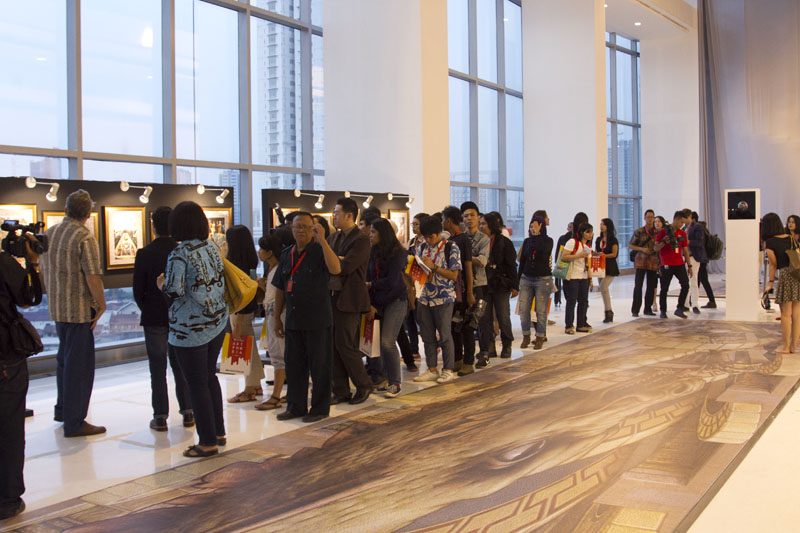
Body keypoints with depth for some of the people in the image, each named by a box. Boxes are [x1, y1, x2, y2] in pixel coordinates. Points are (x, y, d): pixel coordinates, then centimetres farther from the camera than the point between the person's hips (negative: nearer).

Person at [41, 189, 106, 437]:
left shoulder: (49, 233, 8)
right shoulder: (84, 237, -16)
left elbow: (45, 270, 16)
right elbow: (93, 277, -21)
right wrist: (101, 305, -9)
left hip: (56, 307, 8)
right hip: (80, 309, -8)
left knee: (65, 358, 22)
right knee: (79, 364, -1)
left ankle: (62, 409, 34)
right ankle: (74, 423, 4)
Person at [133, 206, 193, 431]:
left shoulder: (144, 254, -11)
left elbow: (138, 290, -6)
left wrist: (147, 311, 11)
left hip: (154, 320, -2)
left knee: (158, 370, 6)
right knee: (181, 366, 13)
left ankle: (160, 417, 8)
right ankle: (187, 412, 16)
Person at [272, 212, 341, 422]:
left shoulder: (320, 251, -6)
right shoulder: (287, 255, 11)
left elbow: (335, 269, -28)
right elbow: (280, 288, 16)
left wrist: (322, 240, -28)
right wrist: (277, 318, 14)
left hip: (317, 320, -5)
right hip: (293, 321, 6)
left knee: (319, 366, 3)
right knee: (294, 365, 12)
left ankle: (320, 408, 15)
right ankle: (296, 406, 25)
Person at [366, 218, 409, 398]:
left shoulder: (397, 253, -9)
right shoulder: (373, 253, 9)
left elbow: (392, 281, -15)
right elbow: (368, 279, 6)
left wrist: (370, 285, -6)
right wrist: (370, 304, -2)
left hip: (396, 301, -6)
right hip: (379, 302, 6)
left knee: (387, 341, -13)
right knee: (383, 342, 4)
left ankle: (395, 383, -3)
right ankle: (390, 378, 15)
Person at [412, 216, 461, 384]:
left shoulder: (451, 249, -7)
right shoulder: (422, 247, 9)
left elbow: (453, 275, -11)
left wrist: (433, 267, -18)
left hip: (443, 298, -5)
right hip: (425, 298, 5)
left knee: (444, 335, 1)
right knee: (427, 336, 9)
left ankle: (448, 370, 13)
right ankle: (432, 370, 19)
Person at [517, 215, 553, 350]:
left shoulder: (548, 241, 0)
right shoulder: (527, 241, 10)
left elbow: (542, 249, -21)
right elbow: (522, 260, 13)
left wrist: (537, 234, -12)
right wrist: (518, 278, 10)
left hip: (543, 279, -4)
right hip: (526, 278, 4)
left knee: (541, 311, -1)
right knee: (523, 310, 0)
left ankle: (540, 338, 10)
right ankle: (526, 337, 12)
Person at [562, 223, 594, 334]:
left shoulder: (588, 246, 14)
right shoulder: (572, 242, -9)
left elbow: (587, 264, 18)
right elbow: (564, 257, -18)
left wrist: (590, 279, 14)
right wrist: (579, 255, -22)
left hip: (584, 277, 7)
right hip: (572, 277, -7)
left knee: (583, 301, 7)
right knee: (571, 301, -3)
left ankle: (581, 325, 17)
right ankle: (569, 326, 6)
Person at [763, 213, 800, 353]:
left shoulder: (770, 242, -4)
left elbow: (773, 264, -2)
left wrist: (771, 282, 6)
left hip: (785, 275, -5)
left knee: (786, 314, 2)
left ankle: (785, 346, 6)